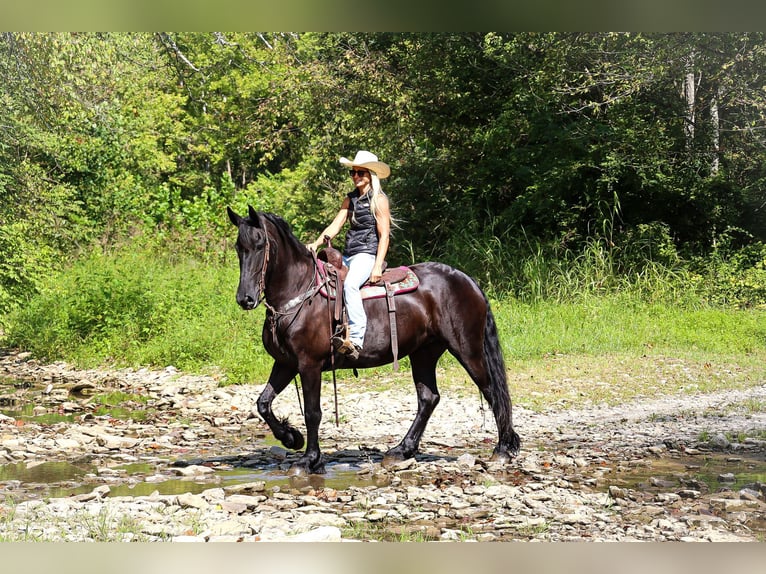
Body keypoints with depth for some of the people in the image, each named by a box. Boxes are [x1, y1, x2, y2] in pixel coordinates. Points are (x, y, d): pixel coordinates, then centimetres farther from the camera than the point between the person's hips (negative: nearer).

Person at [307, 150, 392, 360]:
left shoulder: (379, 200, -4)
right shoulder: (350, 200, 16)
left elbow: (384, 236, -9)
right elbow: (335, 225, 12)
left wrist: (378, 266, -18)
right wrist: (317, 243, -6)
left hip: (367, 255, -9)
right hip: (347, 256, 9)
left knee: (350, 284, -35)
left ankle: (356, 340, -43)